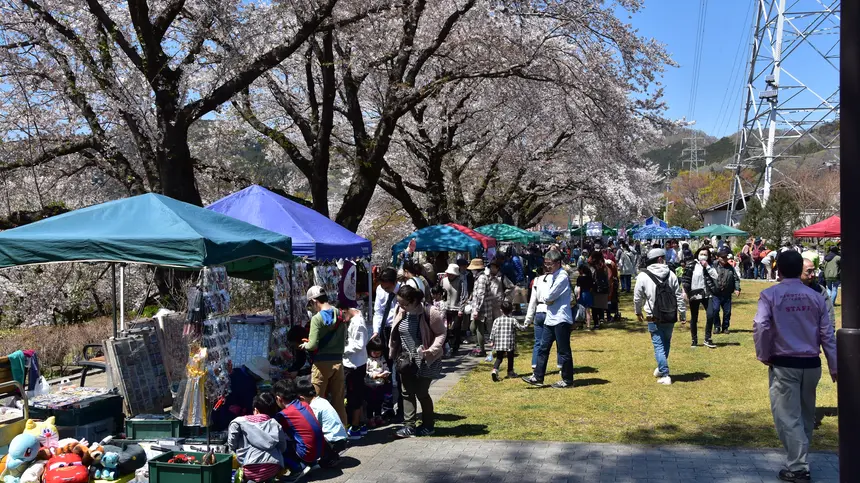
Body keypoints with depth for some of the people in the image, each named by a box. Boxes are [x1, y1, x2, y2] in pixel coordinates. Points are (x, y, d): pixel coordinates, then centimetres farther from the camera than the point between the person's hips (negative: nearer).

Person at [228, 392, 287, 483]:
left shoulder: (241, 422, 8)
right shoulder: (275, 424, 13)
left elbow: (232, 445, 3)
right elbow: (283, 448, 15)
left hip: (251, 470, -2)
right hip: (273, 469, 2)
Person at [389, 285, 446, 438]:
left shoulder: (429, 313, -20)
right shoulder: (402, 312, -1)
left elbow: (441, 333, -13)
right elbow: (396, 334, 13)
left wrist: (432, 350, -26)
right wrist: (393, 353, 13)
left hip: (425, 361, -6)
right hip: (406, 359, 6)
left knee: (421, 392, 3)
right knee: (406, 392, 4)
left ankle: (428, 426, 20)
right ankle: (409, 426, 10)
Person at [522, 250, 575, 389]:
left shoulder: (562, 277, -16)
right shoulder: (552, 275, 13)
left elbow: (549, 296, -20)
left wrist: (547, 299, 0)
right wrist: (549, 300, -9)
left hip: (561, 319, -9)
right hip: (551, 318, 9)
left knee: (563, 351, 1)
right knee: (544, 348, 10)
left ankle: (567, 380, 11)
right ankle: (538, 377, 14)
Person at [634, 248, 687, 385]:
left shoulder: (643, 276, -9)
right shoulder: (671, 275, -3)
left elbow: (638, 297, -1)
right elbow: (679, 296, -1)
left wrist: (638, 312, 17)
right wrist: (683, 315, 8)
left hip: (654, 318, -3)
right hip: (670, 317, 3)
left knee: (659, 346, 3)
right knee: (666, 343, 21)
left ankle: (665, 375, -4)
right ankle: (661, 368, 34)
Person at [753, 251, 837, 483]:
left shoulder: (770, 294, -8)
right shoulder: (815, 296, 3)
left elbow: (760, 326, -19)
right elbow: (827, 333, 5)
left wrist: (763, 355, -5)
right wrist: (834, 366, 11)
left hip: (784, 364, -4)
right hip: (811, 364, 4)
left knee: (788, 416, 1)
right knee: (806, 415, 18)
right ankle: (800, 459, 31)